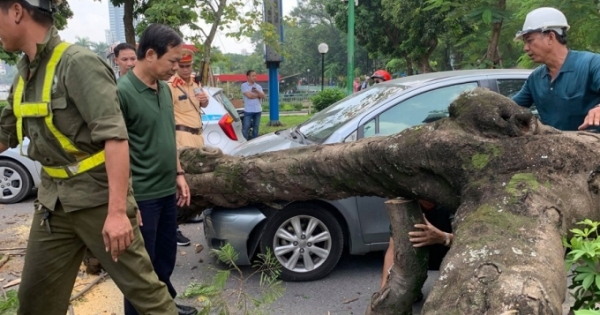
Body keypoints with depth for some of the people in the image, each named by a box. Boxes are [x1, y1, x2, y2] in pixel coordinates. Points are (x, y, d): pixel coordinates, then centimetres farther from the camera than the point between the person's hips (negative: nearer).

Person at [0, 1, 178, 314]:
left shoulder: (78, 63, -15)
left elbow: (115, 137, -23)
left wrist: (117, 211, -29)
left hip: (97, 197, -8)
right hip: (52, 199, 8)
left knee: (142, 286, 1)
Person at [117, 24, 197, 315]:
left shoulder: (164, 89, 7)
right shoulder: (122, 92, -18)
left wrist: (178, 174, 14)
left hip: (167, 191, 8)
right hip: (141, 196, -8)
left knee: (166, 257, 21)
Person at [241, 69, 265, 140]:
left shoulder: (258, 86, 12)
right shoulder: (244, 85, -3)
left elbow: (263, 96, 2)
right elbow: (249, 95, -16)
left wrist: (256, 91, -15)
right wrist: (258, 95, -1)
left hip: (258, 110, 5)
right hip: (248, 111, -5)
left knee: (256, 127, 11)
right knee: (246, 128, -6)